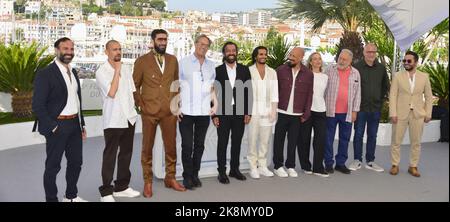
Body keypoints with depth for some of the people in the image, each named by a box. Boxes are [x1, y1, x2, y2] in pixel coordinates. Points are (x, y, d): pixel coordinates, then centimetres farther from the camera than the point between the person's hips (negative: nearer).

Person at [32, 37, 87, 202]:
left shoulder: (73, 72, 12)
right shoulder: (45, 74, -12)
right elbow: (37, 106, -15)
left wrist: (82, 124, 14)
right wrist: (53, 126, -16)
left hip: (75, 124, 7)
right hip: (57, 126, -7)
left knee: (76, 162, 15)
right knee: (53, 166, 6)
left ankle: (71, 196, 33)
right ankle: (51, 199, 21)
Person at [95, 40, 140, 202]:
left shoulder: (126, 70, 10)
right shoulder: (101, 72, -8)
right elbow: (111, 93, -20)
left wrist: (133, 109, 9)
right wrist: (117, 70, -15)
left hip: (129, 118, 6)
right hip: (113, 120, -6)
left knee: (126, 153, 13)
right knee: (110, 156, 1)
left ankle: (121, 187, 26)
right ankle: (106, 191, 11)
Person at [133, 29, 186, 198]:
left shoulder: (173, 60, 9)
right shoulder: (142, 61, -1)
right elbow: (135, 86, 3)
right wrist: (141, 105, -5)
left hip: (169, 111, 3)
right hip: (149, 111, -3)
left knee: (171, 147, 9)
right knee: (147, 148, 6)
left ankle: (170, 179, 24)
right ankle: (147, 182, 18)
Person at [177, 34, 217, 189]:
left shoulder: (211, 65, 11)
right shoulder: (184, 62, 2)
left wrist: (215, 105, 5)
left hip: (204, 112, 3)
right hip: (186, 111, -3)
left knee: (199, 145, 8)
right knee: (187, 145, 0)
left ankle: (195, 174, 20)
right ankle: (187, 176, 11)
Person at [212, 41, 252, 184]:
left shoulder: (244, 70, 7)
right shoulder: (217, 71, 0)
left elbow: (248, 92, 6)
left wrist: (248, 113, 0)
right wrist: (214, 115, -6)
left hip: (240, 113, 2)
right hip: (223, 113, -2)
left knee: (237, 143, 10)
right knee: (222, 143, 4)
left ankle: (234, 169, 23)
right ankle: (222, 172, 14)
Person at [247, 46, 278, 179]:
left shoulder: (272, 72, 10)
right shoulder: (249, 71, 2)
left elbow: (274, 93, 7)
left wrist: (274, 110, -1)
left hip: (268, 111, 3)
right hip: (253, 111, -3)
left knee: (265, 140, 6)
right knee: (253, 139, -1)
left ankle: (262, 166, 16)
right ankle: (253, 167, 7)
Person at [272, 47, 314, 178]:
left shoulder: (308, 74, 1)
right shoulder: (281, 70, -1)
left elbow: (309, 95, 4)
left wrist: (306, 113, 1)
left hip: (297, 115, 1)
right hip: (281, 112, -1)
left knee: (293, 142, 9)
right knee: (279, 140, 7)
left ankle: (290, 166, 22)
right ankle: (278, 166, 19)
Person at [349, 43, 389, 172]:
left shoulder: (381, 68, 6)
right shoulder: (357, 67, -4)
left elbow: (385, 86, 16)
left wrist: (381, 99, 8)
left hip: (376, 108, 3)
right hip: (361, 108, -3)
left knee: (372, 135, 9)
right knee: (358, 134, 2)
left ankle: (370, 161, 18)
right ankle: (357, 160, 13)